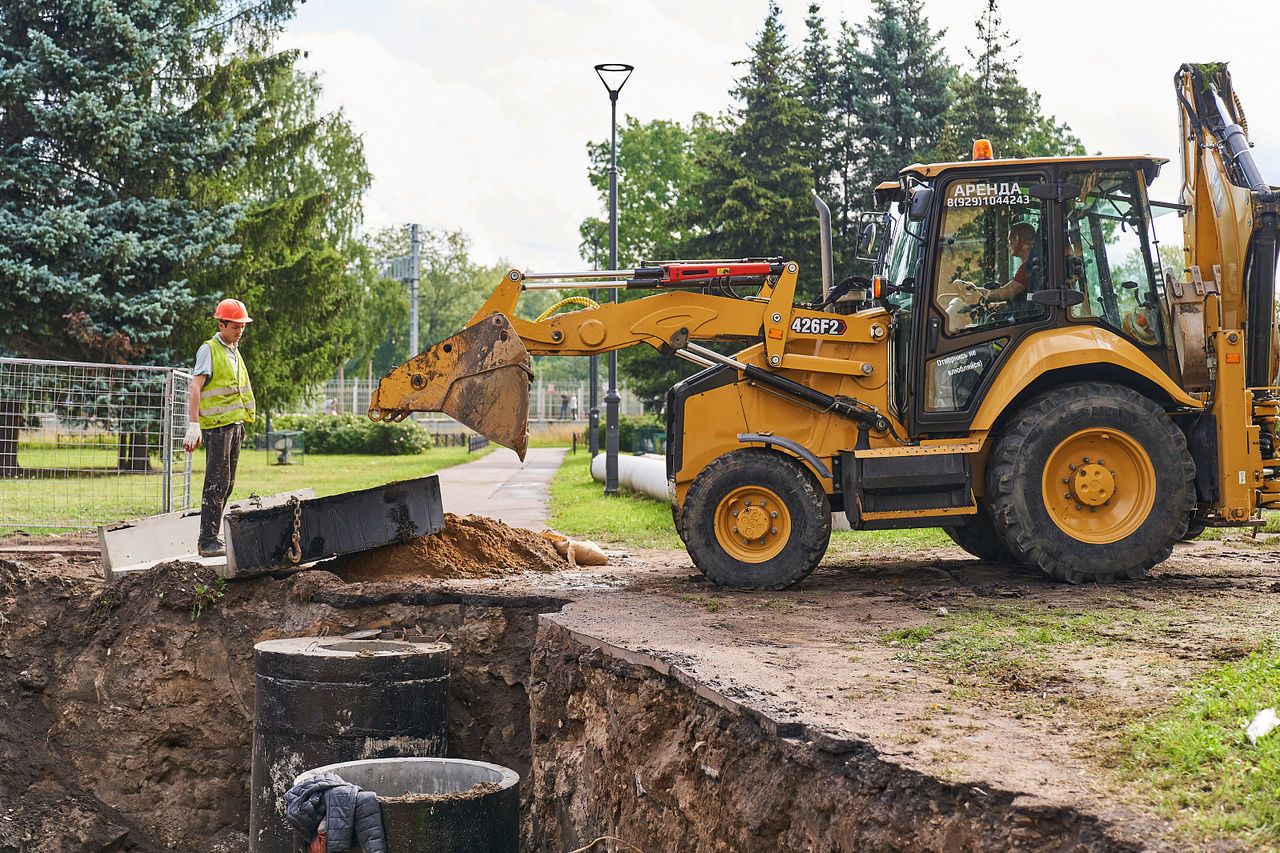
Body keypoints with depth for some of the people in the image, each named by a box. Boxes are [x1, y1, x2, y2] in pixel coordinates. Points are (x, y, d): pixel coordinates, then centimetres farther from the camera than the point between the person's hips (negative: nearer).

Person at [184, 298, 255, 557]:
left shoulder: (234, 352, 18)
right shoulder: (209, 350, -7)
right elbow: (195, 387, -14)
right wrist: (194, 425, -22)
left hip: (235, 424, 8)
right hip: (216, 424, -8)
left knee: (226, 484, 8)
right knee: (216, 483, -9)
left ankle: (210, 537, 13)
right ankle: (207, 541, -7)